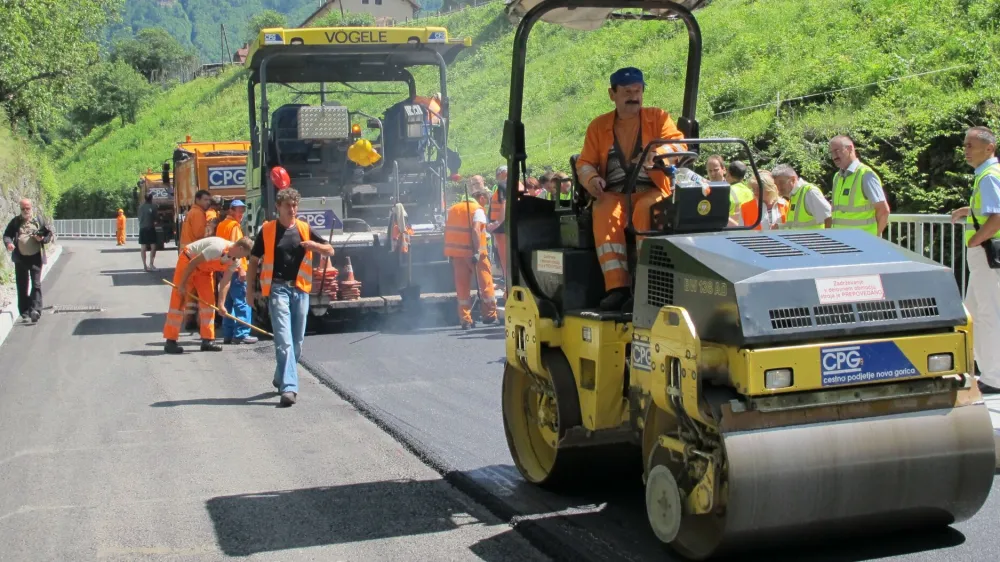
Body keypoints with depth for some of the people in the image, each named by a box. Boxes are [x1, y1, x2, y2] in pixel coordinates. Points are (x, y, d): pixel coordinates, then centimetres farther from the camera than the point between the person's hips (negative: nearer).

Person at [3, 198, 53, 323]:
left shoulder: (39, 221, 6)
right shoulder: (15, 222, 8)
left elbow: (49, 234, 9)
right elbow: (7, 234, 6)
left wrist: (42, 238, -13)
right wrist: (8, 243, -16)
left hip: (36, 257, -2)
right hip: (20, 258, 2)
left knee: (36, 284, -8)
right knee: (22, 286, 6)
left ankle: (35, 310, -12)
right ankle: (25, 313, 12)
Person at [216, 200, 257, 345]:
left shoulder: (222, 225, 17)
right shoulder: (234, 225, -11)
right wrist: (241, 268, -21)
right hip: (234, 269, -10)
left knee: (228, 303, 12)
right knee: (242, 303, -8)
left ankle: (228, 334, 14)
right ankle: (241, 334, -11)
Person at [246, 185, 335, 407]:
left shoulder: (304, 229, 8)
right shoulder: (267, 230, 0)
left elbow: (330, 251, 12)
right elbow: (254, 261, 6)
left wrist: (315, 246, -9)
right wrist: (250, 289, 2)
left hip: (300, 289, 4)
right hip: (278, 289, -4)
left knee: (297, 341, 11)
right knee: (284, 340, -14)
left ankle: (281, 379, 30)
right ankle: (289, 387, -18)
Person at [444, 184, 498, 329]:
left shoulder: (453, 209, 14)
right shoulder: (477, 210, -6)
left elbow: (447, 231, 13)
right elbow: (475, 230, -20)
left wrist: (450, 254, 14)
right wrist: (477, 251, -23)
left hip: (456, 252, 6)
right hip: (472, 252, -6)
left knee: (462, 286, 8)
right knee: (485, 283, 6)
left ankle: (465, 320, 7)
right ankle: (489, 315, 11)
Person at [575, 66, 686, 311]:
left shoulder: (658, 117, 10)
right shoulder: (598, 126, 15)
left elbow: (680, 144, -4)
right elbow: (584, 162, 12)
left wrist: (657, 153, -27)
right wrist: (591, 178, -12)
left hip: (650, 191, -1)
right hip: (613, 194, 2)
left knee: (645, 210, -38)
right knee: (604, 214, -34)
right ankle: (617, 286, -42)